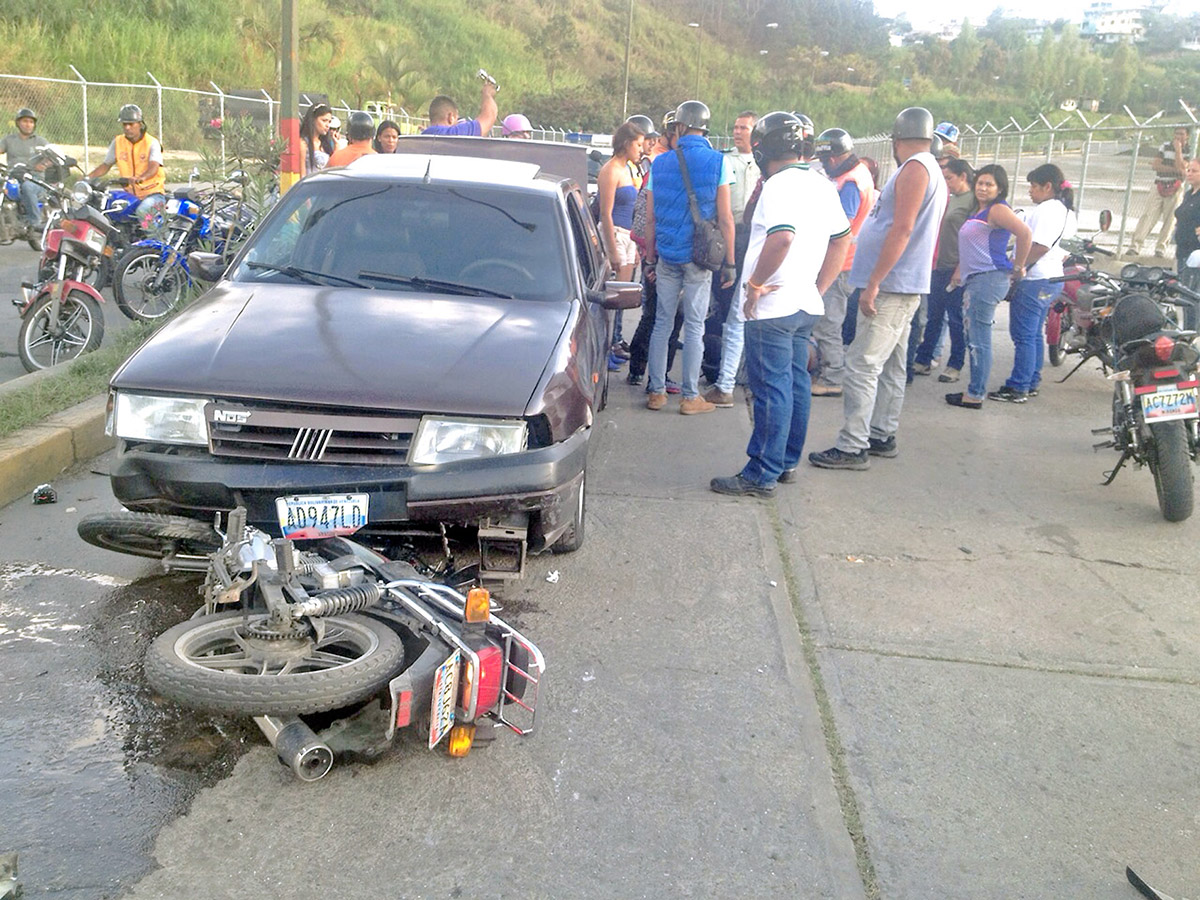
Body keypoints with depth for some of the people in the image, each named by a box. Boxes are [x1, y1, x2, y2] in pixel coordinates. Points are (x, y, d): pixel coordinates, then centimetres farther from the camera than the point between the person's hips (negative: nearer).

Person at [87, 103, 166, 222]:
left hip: (153, 193, -6)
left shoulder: (151, 142, -7)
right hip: (130, 194, 6)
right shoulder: (118, 142, 9)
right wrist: (87, 177, -1)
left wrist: (140, 178, -45)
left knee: (142, 211, -36)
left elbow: (154, 167, -23)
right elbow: (106, 165, 16)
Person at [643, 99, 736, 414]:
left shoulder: (660, 163, 5)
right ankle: (690, 397, 7)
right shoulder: (718, 162, -5)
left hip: (667, 257, 3)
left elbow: (649, 219, 7)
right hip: (699, 257, -3)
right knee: (694, 326, 2)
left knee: (662, 323, 10)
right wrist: (729, 262, -1)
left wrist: (651, 257, 15)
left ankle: (657, 392, 14)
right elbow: (725, 219, -7)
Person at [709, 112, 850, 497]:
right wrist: (819, 288, 19)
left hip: (771, 307, -9)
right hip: (805, 306, 9)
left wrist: (756, 284, -20)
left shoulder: (779, 185, -15)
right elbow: (842, 239, 19)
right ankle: (787, 462, 26)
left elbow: (782, 236, -31)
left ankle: (762, 475, 0)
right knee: (795, 384, 15)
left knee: (771, 390, -5)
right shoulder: (822, 186, 13)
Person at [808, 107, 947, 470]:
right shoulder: (931, 172, 19)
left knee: (862, 366, -11)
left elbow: (902, 229, -21)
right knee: (890, 366, 15)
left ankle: (852, 447, -11)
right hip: (904, 286, 11)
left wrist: (873, 283, -22)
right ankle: (882, 436, 23)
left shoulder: (914, 169, -13)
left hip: (892, 288, -11)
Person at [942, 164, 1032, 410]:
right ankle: (975, 389, 17)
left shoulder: (997, 210, -10)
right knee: (974, 337, 11)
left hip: (989, 279, -10)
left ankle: (975, 394, -5)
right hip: (974, 279, 10)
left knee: (979, 338, -8)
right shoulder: (977, 211, 20)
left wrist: (1018, 267, -17)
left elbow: (1024, 232, -23)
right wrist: (959, 272, 23)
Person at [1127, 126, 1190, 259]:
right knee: (1148, 215, -10)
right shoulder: (1165, 146, 11)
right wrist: (1173, 169, -11)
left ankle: (1161, 248, 4)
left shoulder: (1190, 150, 3)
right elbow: (1155, 165, -1)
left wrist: (1178, 149, -11)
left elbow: (1181, 167, -14)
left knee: (1169, 219, -2)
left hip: (1175, 189, -1)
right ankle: (1135, 245, -17)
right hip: (1159, 187, 1)